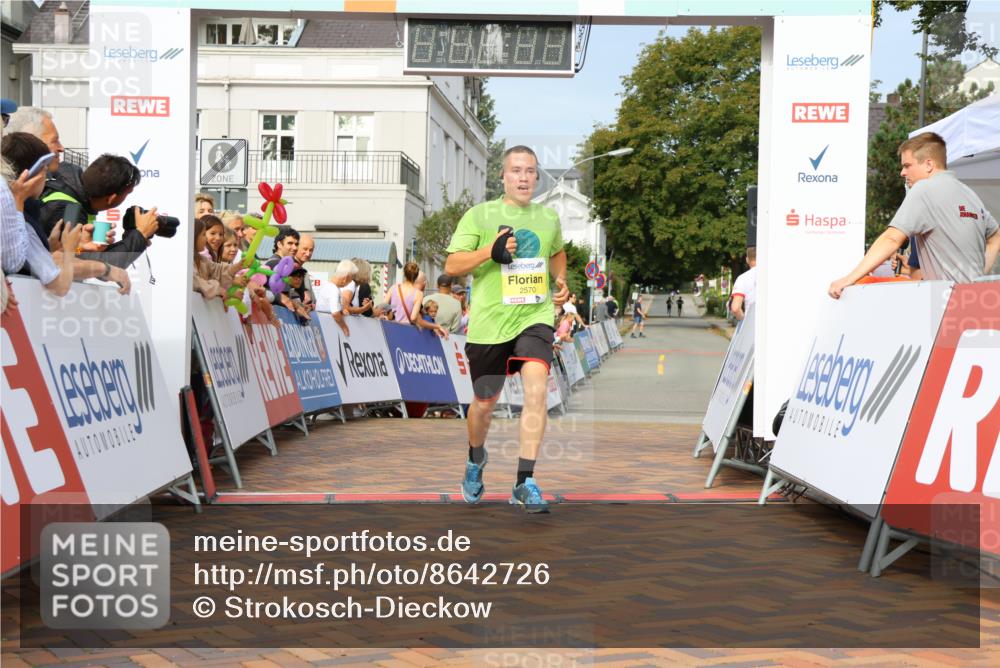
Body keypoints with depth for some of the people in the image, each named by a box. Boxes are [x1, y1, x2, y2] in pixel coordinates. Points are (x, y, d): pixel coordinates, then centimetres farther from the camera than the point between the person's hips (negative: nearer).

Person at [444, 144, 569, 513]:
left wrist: (561, 281, 10)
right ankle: (475, 457, 43)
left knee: (536, 386, -22)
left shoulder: (549, 217, 10)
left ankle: (524, 482, -18)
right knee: (485, 402, 10)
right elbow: (451, 265, -5)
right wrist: (490, 252, -20)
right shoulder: (480, 215, -2)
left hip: (535, 317, 2)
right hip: (489, 322, -1)